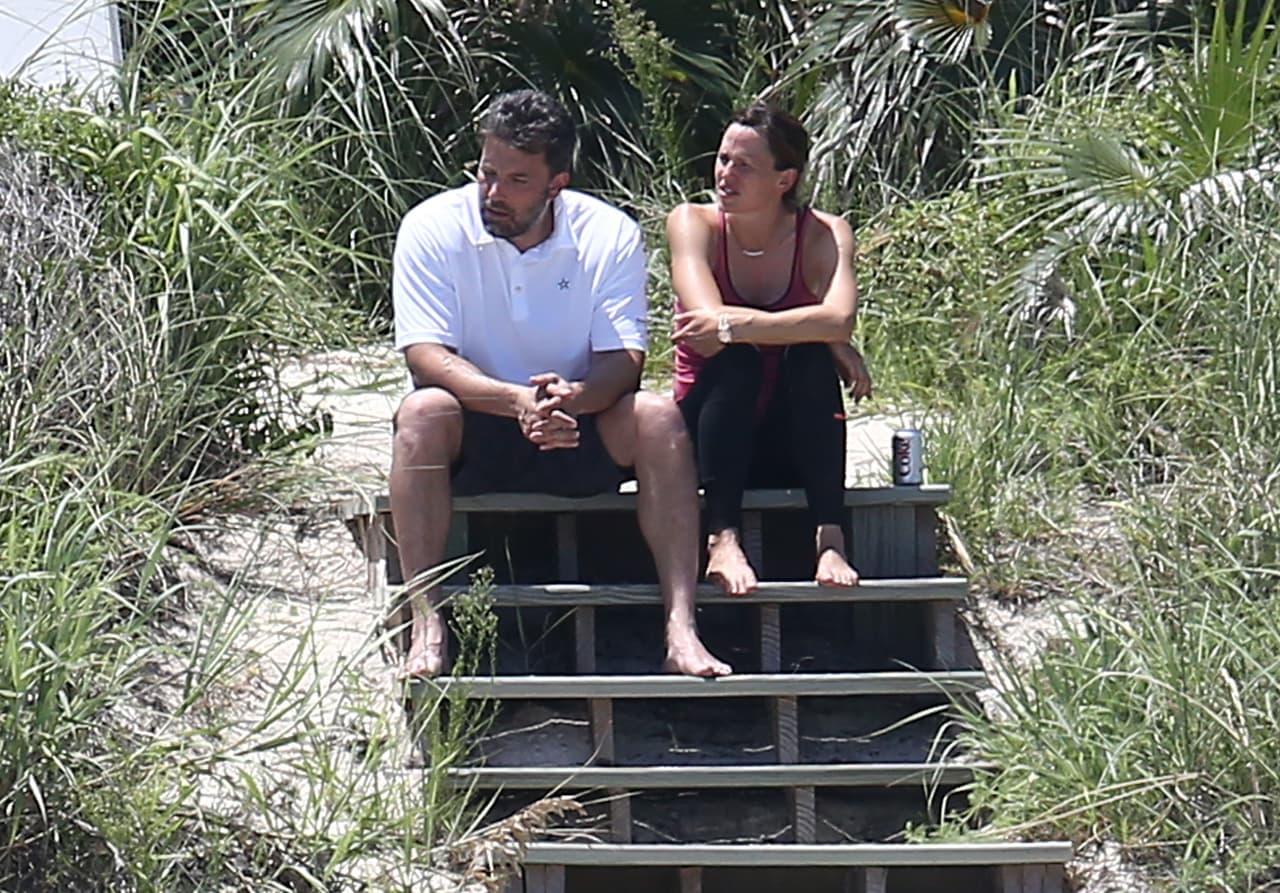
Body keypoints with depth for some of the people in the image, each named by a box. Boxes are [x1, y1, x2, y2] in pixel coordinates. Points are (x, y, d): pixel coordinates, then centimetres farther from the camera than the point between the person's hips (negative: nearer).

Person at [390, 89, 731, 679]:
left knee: (658, 417, -26)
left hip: (577, 433, 1)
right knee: (423, 411, -33)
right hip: (472, 437, -1)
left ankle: (680, 629, -32)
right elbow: (425, 357, -18)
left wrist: (576, 397, -37)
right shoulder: (432, 229, -9)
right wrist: (517, 400, -36)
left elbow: (624, 358, -12)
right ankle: (425, 625, -36)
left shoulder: (610, 236, -5)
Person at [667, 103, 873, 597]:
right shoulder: (693, 224, -8)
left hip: (793, 446, 1)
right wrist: (823, 337, -26)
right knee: (736, 357, -29)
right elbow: (708, 317, -25)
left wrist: (733, 324, -34)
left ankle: (830, 538, -32)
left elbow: (839, 319, -29)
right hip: (712, 440, 0)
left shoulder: (823, 235, -8)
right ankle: (723, 539, -36)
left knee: (812, 354, -27)